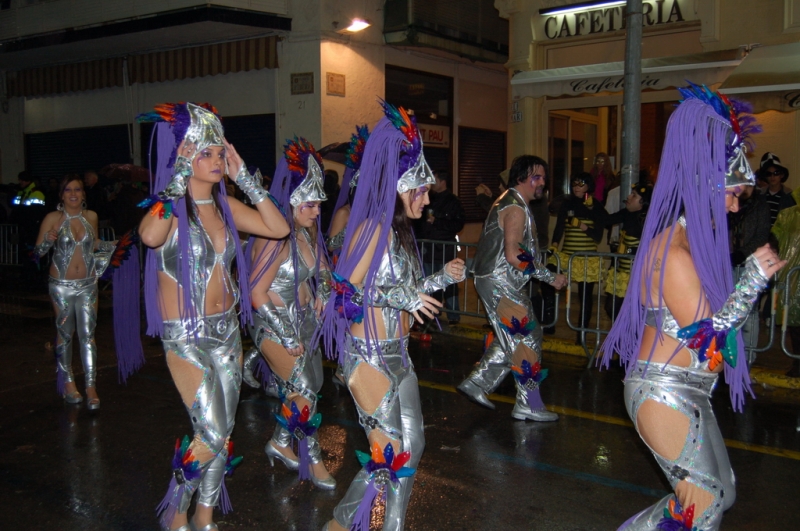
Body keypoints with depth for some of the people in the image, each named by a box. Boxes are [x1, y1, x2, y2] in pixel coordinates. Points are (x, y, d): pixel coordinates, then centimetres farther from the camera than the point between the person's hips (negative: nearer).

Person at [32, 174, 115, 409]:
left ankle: (91, 387, 0)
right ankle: (68, 382, 22)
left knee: (88, 335, -1)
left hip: (88, 284, 2)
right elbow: (37, 251, -5)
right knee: (65, 334, 9)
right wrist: (48, 241, -25)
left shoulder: (91, 217, 4)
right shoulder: (53, 218, -5)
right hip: (61, 285, -2)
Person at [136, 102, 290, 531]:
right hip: (185, 336, -6)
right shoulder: (170, 207, -14)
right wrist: (179, 177, -28)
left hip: (227, 331, 6)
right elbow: (149, 236, -37)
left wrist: (244, 177, -3)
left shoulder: (224, 205, 5)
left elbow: (279, 228, -1)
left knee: (223, 432, 12)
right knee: (211, 435, -7)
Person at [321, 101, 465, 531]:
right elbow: (346, 292, -20)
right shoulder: (373, 228, -15)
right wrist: (400, 297, -27)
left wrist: (440, 278, 9)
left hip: (397, 354, 9)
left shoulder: (401, 231, 11)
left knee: (411, 446, 13)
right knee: (388, 454, -2)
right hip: (369, 356, -9)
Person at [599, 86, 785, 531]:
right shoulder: (674, 252, -21)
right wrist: (754, 278, -19)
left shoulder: (697, 241, 9)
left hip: (687, 394, 10)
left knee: (721, 493, 17)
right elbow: (705, 335, -22)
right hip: (664, 393, -10)